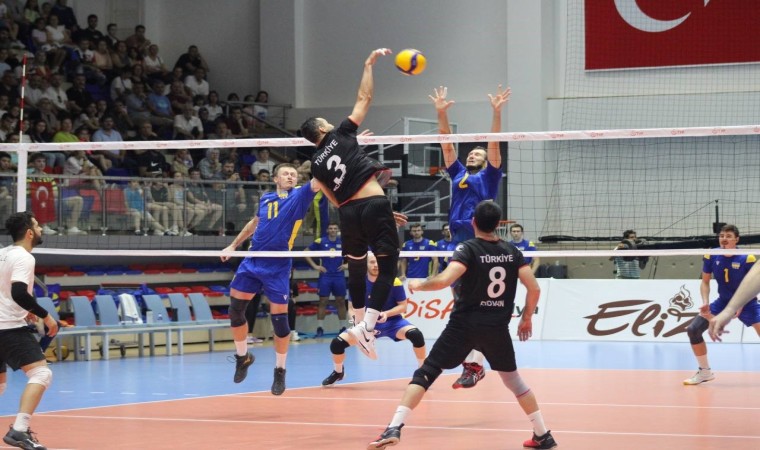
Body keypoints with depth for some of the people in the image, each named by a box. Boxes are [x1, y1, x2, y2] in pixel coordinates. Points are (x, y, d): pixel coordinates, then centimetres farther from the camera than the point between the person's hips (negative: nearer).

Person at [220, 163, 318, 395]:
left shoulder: (299, 196, 0)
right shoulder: (265, 199, 11)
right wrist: (233, 246, 30)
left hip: (278, 268, -4)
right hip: (252, 262, 4)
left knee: (279, 319, -4)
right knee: (235, 311, 3)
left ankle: (280, 371, 11)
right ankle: (243, 356, 25)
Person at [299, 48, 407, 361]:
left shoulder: (316, 164, 15)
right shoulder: (341, 134, 5)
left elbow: (337, 200, 17)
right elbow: (364, 98, 7)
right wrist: (369, 64, 17)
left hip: (348, 213, 5)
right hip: (373, 203, -5)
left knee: (356, 269, 20)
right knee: (387, 267, -3)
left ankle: (360, 324, 27)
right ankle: (367, 326, -15)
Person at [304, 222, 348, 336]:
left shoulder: (343, 242, 4)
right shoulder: (320, 241, -2)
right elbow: (306, 252, 3)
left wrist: (347, 264, 2)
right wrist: (315, 266, -3)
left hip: (339, 276, 2)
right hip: (325, 276, -2)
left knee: (341, 301, 5)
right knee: (323, 301, -2)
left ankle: (343, 327, 12)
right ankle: (320, 328, 1)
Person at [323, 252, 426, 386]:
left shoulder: (394, 282, -16)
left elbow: (403, 306, -9)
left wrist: (387, 314, -27)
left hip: (392, 322, -2)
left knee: (416, 334, -32)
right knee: (337, 343, -14)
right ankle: (338, 372, 19)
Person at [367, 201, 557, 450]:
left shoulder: (467, 249, -8)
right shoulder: (511, 251, 4)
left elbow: (444, 280, -22)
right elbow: (534, 289, 2)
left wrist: (418, 284, -5)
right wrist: (526, 318, 16)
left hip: (463, 325, -3)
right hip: (498, 328, 3)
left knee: (425, 374, -1)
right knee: (513, 380, 23)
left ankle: (394, 429, -15)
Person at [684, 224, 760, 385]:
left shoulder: (747, 259, -21)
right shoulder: (711, 256, -10)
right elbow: (705, 282, 2)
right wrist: (705, 302, -14)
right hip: (723, 302, 4)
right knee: (693, 329, -5)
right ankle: (705, 372, 12)